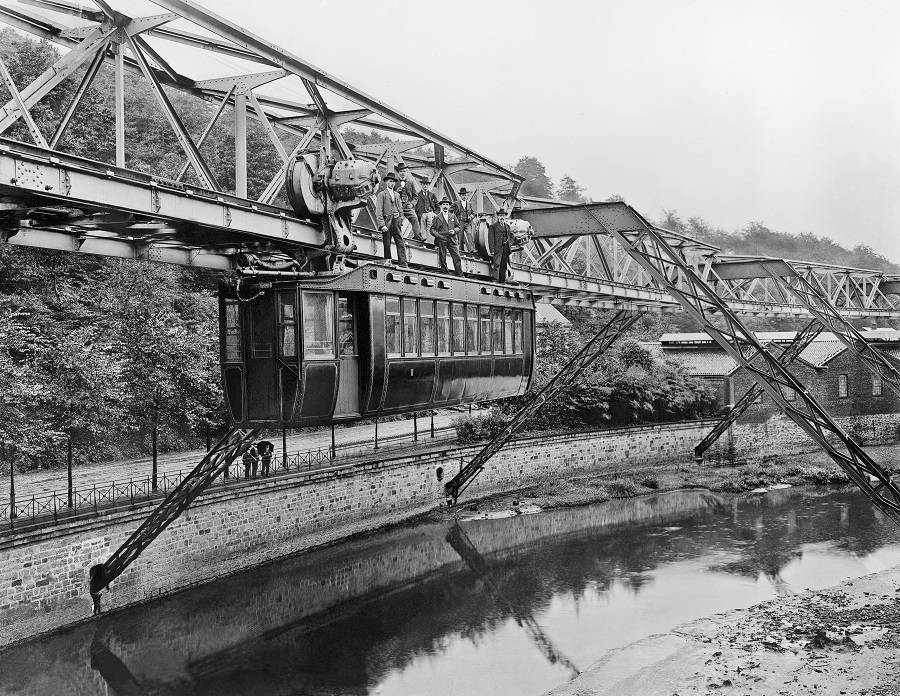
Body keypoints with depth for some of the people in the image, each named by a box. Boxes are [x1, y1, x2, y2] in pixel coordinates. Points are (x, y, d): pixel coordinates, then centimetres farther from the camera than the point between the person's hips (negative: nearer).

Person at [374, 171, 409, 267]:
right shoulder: (381, 195, 3)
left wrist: (400, 215, 7)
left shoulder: (397, 195, 21)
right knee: (387, 245, -2)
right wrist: (382, 225, -14)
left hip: (396, 222, 5)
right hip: (386, 222, -4)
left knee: (401, 243, -6)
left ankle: (403, 264, -10)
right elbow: (378, 211, -5)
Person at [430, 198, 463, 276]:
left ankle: (460, 275, -4)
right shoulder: (437, 217, 7)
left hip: (452, 240, 2)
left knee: (457, 257, -6)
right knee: (443, 259, -2)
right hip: (441, 240, -2)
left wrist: (454, 231, -2)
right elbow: (432, 229, 4)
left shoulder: (453, 216, 17)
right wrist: (438, 235, -12)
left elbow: (458, 227, 20)